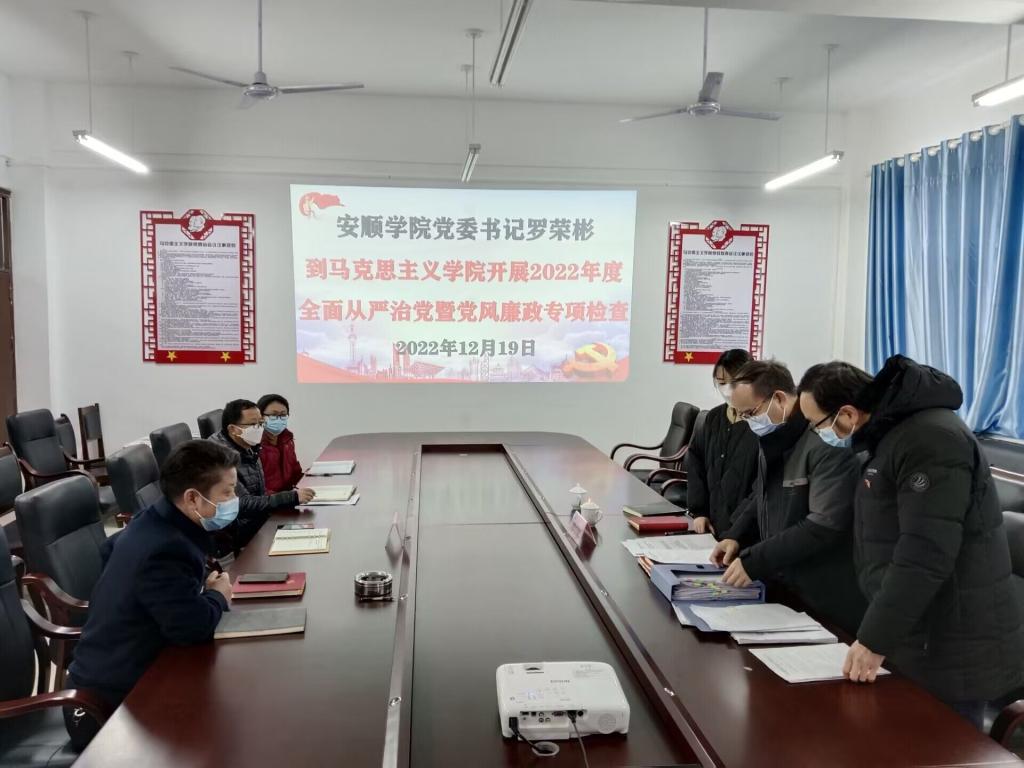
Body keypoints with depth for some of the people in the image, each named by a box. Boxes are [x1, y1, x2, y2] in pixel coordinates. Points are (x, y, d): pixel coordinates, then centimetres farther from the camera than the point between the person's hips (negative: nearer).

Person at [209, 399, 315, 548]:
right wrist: (293, 497, -26)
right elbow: (243, 505, -26)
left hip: (259, 518, 8)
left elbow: (259, 494, 9)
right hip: (238, 532, -8)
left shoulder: (249, 448, 5)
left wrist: (293, 493, -7)